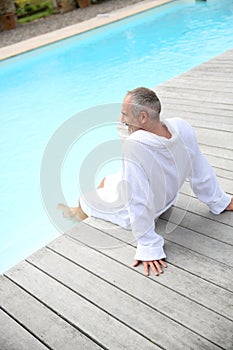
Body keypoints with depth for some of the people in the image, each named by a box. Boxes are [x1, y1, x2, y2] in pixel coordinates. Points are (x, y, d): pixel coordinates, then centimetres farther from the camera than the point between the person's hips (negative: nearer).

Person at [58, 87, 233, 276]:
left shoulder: (134, 146, -43)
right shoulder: (182, 128, -23)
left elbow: (138, 205, -38)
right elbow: (201, 172, -10)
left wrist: (150, 247, -26)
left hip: (134, 215, -7)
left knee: (85, 201, 21)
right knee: (107, 180, 31)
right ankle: (78, 211, 58)